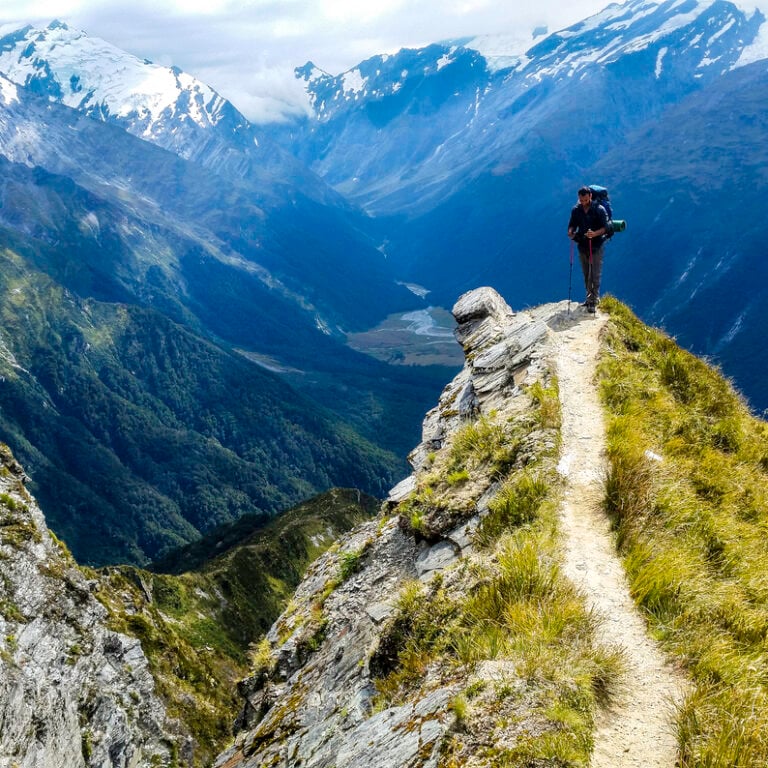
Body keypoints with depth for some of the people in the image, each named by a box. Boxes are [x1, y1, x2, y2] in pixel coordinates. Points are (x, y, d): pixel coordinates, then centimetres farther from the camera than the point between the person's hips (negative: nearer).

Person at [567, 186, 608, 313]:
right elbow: (572, 225, 10)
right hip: (582, 246, 4)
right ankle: (589, 297, 23)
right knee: (586, 275, 11)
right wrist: (571, 232, -14)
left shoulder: (599, 209, -11)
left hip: (596, 246, -4)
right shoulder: (576, 210, 1)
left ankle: (594, 301, -5)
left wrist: (595, 234, -31)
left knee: (595, 275, -7)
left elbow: (605, 227, -11)